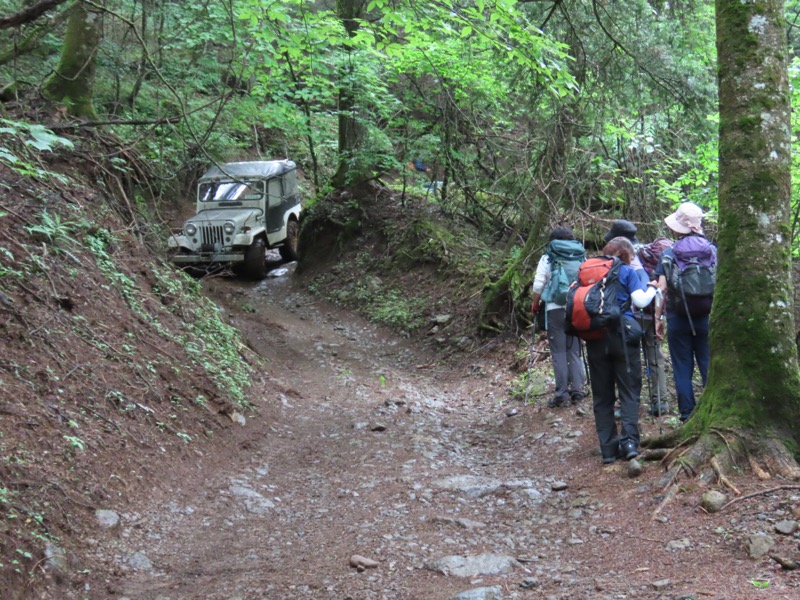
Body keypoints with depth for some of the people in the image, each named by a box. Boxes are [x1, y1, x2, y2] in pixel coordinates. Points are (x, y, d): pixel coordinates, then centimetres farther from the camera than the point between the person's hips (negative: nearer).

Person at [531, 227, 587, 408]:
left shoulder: (547, 259, 1)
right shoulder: (580, 257, 8)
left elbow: (538, 285, -4)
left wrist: (535, 304, 10)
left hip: (555, 308, -3)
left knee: (559, 351, 0)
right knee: (575, 350, 11)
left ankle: (561, 393, -5)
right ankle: (577, 390, 5)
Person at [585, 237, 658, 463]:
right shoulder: (627, 271, 2)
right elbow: (641, 301, -4)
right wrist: (651, 288, 14)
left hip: (595, 337, 3)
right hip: (622, 334, -3)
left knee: (602, 395, 7)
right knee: (629, 391, 3)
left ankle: (608, 448, 4)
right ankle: (629, 440, -14)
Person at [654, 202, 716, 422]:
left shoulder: (669, 254, -1)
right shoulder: (712, 250, 3)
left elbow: (662, 289, -6)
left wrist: (658, 317, 1)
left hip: (678, 317, -1)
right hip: (706, 316, 1)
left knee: (682, 369, 6)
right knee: (709, 365, 6)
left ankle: (687, 415, 7)